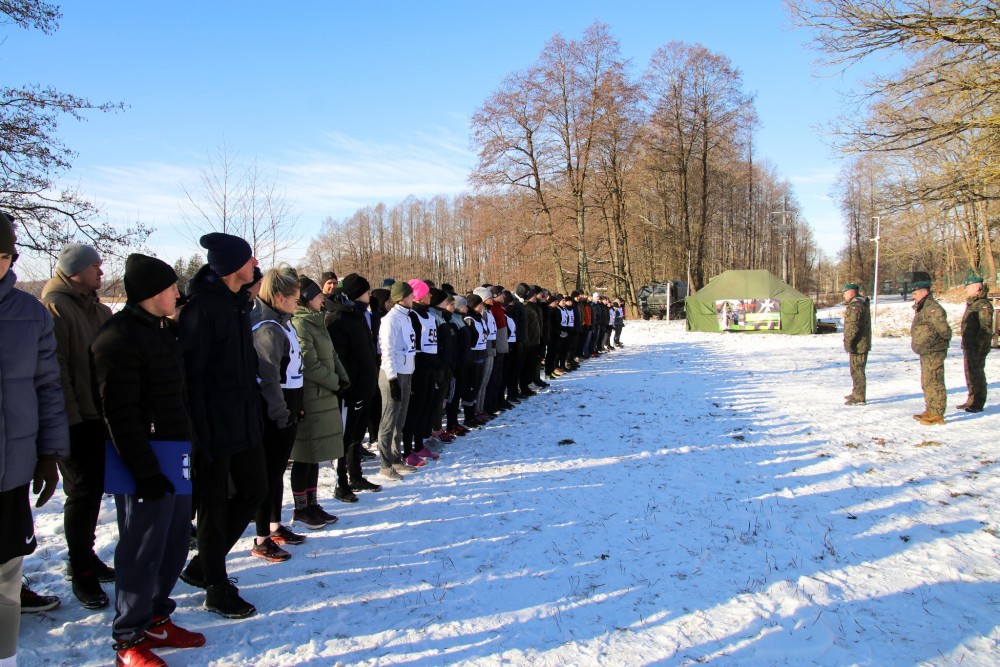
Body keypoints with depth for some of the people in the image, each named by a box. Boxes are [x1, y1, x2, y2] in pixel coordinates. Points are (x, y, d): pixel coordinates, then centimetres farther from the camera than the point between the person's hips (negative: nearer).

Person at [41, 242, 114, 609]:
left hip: (100, 416, 8)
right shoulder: (55, 307, -12)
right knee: (82, 492, -1)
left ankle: (84, 558, 30)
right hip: (75, 420, -8)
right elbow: (55, 369, -18)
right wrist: (70, 415, -20)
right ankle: (82, 571, 12)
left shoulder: (99, 310, 15)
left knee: (93, 489, 15)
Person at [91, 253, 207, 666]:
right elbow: (119, 413, -20)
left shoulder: (163, 329, 14)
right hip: (147, 465, -9)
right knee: (142, 551, 2)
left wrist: (190, 446, 19)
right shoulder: (119, 337, -15)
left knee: (174, 546, 16)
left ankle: (154, 619, 31)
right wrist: (145, 470, -21)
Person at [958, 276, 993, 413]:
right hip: (969, 345, 10)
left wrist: (978, 345, -24)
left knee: (977, 373, -5)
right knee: (970, 373, 15)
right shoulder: (971, 304, 17)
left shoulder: (983, 305, -14)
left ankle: (978, 404, 0)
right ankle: (971, 400, 24)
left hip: (978, 346, -10)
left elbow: (986, 328, -20)